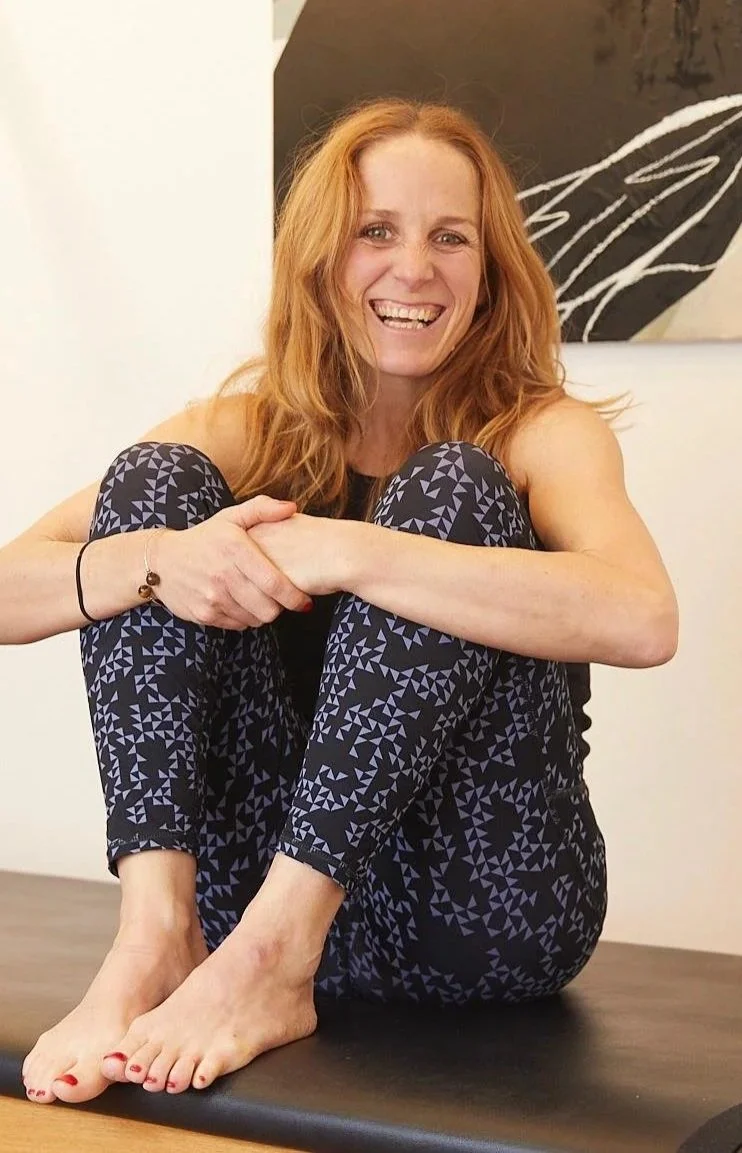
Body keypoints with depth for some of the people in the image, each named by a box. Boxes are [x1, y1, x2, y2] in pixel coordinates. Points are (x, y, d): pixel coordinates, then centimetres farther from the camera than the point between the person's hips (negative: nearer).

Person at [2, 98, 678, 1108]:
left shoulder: (541, 432, -3)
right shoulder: (247, 432, 6)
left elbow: (643, 619, -28)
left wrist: (341, 552, -30)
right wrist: (154, 559, -27)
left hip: (483, 908, -3)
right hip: (265, 880, 3)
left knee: (448, 489, -21)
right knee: (157, 481, -8)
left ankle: (272, 961, -29)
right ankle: (155, 933, -24)